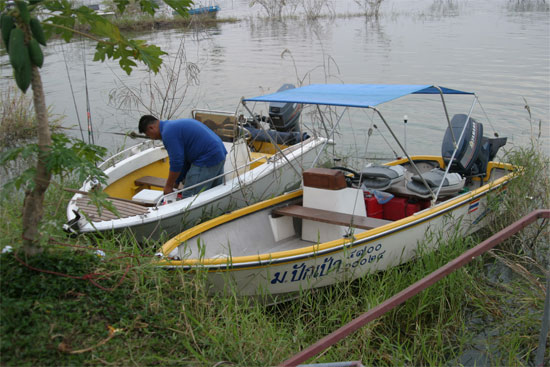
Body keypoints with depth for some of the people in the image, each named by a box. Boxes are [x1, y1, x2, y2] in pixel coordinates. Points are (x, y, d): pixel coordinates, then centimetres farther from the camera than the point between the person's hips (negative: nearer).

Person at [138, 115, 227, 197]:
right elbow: (185, 159, 23)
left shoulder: (168, 133, -12)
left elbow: (177, 162, -16)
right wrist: (176, 182, 23)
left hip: (206, 161, -11)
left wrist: (169, 186, -3)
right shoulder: (175, 124, 21)